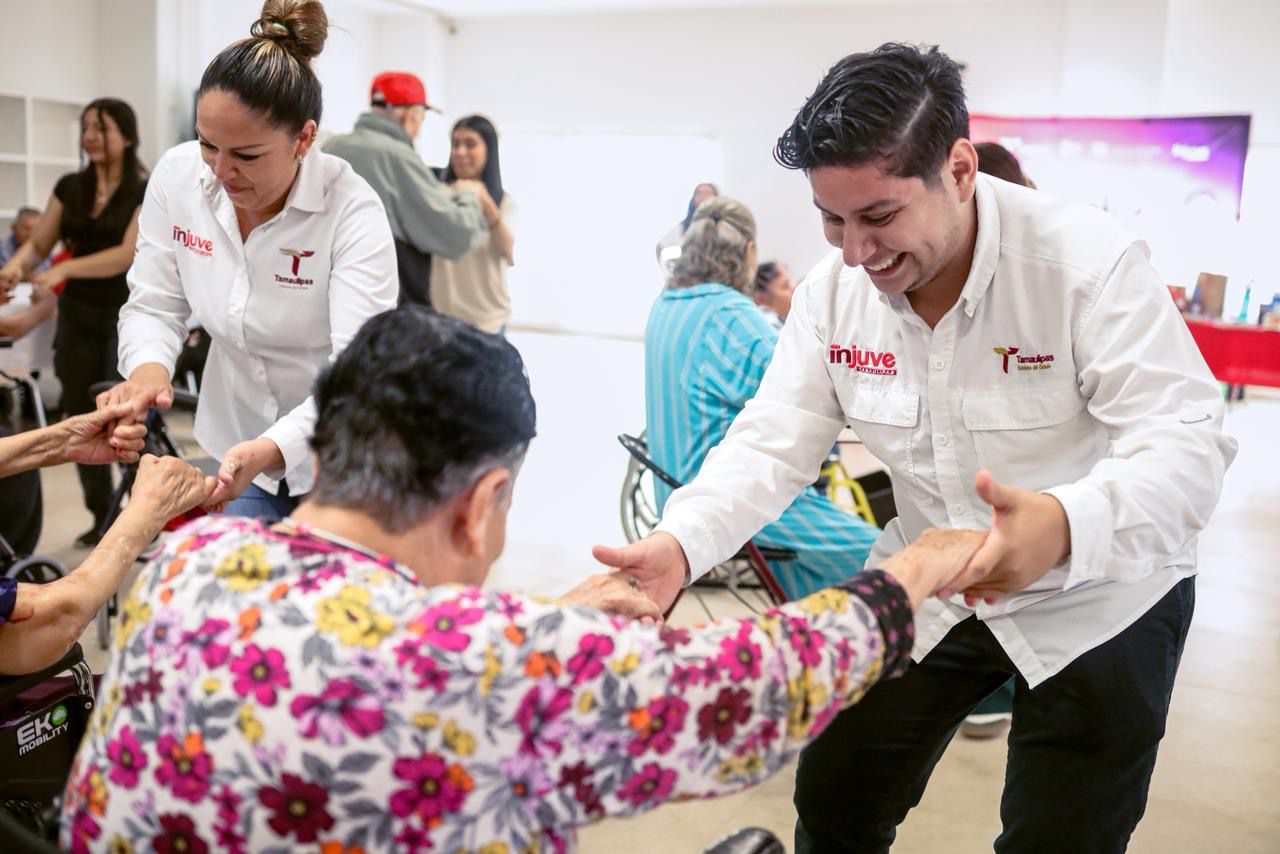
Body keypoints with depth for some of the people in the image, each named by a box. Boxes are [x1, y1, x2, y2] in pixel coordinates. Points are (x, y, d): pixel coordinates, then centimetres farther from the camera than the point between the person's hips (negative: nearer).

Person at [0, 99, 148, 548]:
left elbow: (128, 254, -19)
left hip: (128, 315, -5)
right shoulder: (69, 187, 8)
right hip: (78, 317, 5)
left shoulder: (147, 191, -7)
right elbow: (37, 244, 9)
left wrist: (65, 269, -29)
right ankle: (102, 518, 19)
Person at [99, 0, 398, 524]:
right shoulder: (176, 176, -11)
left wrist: (270, 451, -48)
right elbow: (154, 305, -2)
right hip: (235, 447, 4)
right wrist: (149, 367, -26)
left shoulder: (353, 212, -25)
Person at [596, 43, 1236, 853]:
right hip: (930, 591, 4)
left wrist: (1065, 527, -52)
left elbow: (1187, 442, -30)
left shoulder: (1089, 261, -25)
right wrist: (679, 543, -30)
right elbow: (774, 443, -11)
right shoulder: (833, 292, -10)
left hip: (1100, 599, -3)